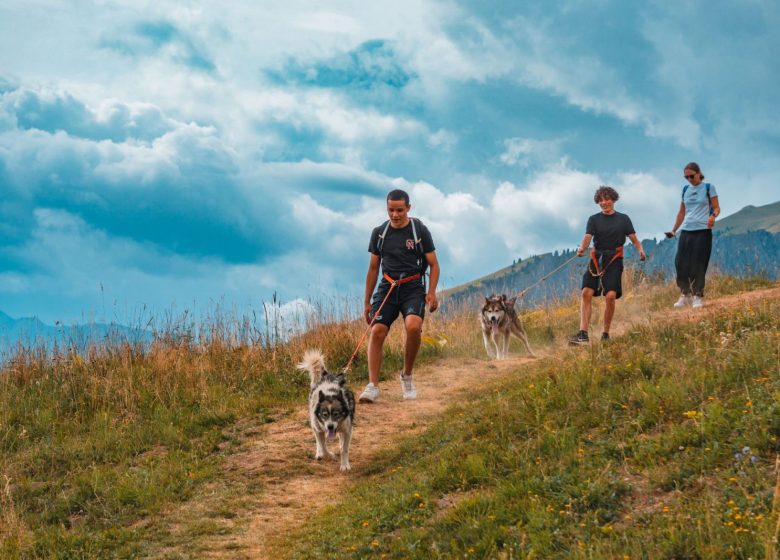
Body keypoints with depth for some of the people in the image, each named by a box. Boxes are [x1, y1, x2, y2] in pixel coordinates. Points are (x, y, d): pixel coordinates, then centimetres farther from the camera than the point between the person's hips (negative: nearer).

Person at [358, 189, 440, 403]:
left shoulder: (420, 231, 1)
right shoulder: (379, 233, 9)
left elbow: (434, 265, 3)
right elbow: (373, 268, 15)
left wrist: (431, 292, -12)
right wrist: (367, 301, 13)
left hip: (412, 288, -3)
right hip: (387, 288, 3)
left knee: (413, 326, -28)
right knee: (377, 332, -16)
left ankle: (407, 376, -6)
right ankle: (372, 386, -14)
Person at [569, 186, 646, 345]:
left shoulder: (623, 219, 9)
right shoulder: (594, 219, 9)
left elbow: (634, 239, 3)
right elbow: (587, 237, -6)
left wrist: (640, 250, -19)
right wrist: (582, 248, -28)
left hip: (614, 260, -1)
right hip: (596, 259, 1)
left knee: (611, 296, -15)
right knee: (587, 292, -14)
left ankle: (605, 334, 0)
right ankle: (583, 333, -17)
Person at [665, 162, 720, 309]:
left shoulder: (708, 188, 1)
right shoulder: (685, 190, 14)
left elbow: (717, 208, -1)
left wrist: (713, 216, -23)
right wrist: (674, 230, 15)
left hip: (702, 231, -5)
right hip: (686, 231, 5)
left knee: (698, 265, -5)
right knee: (681, 263, -1)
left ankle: (697, 296, 3)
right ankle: (685, 295, 12)